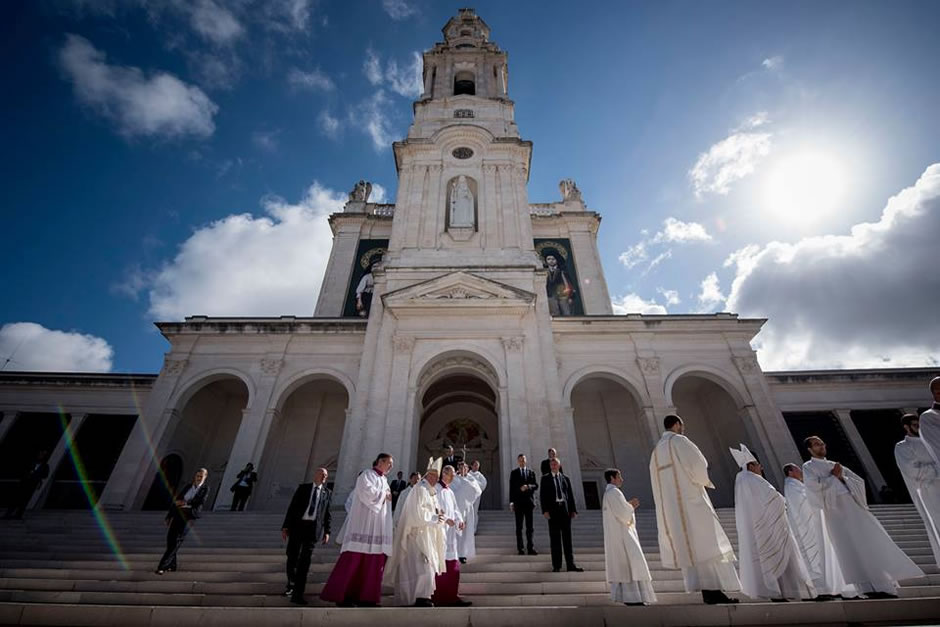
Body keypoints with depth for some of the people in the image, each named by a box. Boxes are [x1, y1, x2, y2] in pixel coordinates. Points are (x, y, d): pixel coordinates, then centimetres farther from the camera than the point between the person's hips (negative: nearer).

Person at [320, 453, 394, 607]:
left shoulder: (384, 481, 22)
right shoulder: (366, 475, -1)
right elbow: (367, 492, -18)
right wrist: (383, 494, -6)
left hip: (378, 528, 8)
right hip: (364, 524, -8)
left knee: (373, 562, 2)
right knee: (354, 559, -7)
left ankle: (365, 596, 4)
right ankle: (341, 594, 2)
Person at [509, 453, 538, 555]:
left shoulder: (531, 472, 11)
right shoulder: (514, 473, 5)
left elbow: (536, 485, 4)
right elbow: (511, 488, 1)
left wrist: (528, 486, -16)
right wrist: (511, 502, -4)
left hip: (529, 502, 1)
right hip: (518, 503, -1)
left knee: (529, 527, 3)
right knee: (519, 527, 4)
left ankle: (530, 548, 9)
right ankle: (520, 548, 11)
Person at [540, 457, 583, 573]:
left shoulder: (565, 478, 12)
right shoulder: (545, 478, 4)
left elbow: (571, 495, 11)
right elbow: (542, 495, -1)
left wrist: (573, 510, 2)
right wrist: (545, 510, -11)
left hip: (565, 509, 2)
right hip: (553, 510, -2)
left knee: (567, 537, 6)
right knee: (555, 538, 3)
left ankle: (571, 565, 12)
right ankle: (556, 565, 12)